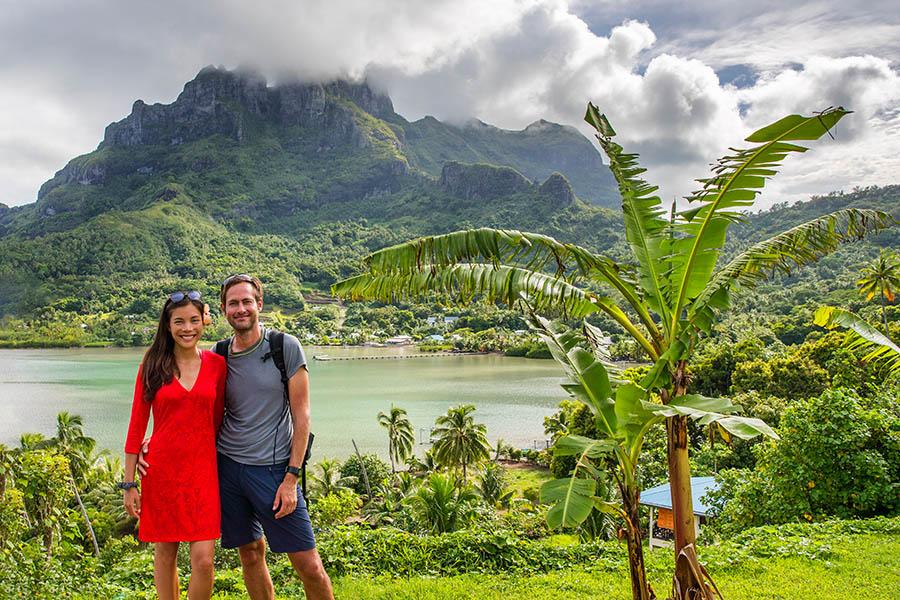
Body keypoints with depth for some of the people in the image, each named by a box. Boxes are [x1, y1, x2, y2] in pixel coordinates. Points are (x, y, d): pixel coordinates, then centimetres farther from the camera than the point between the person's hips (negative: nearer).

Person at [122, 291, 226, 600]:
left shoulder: (216, 364, 2)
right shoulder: (153, 364, -1)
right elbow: (137, 424, 1)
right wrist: (129, 483, 0)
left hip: (202, 471, 0)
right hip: (161, 470, 0)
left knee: (203, 560, -5)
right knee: (165, 554, 11)